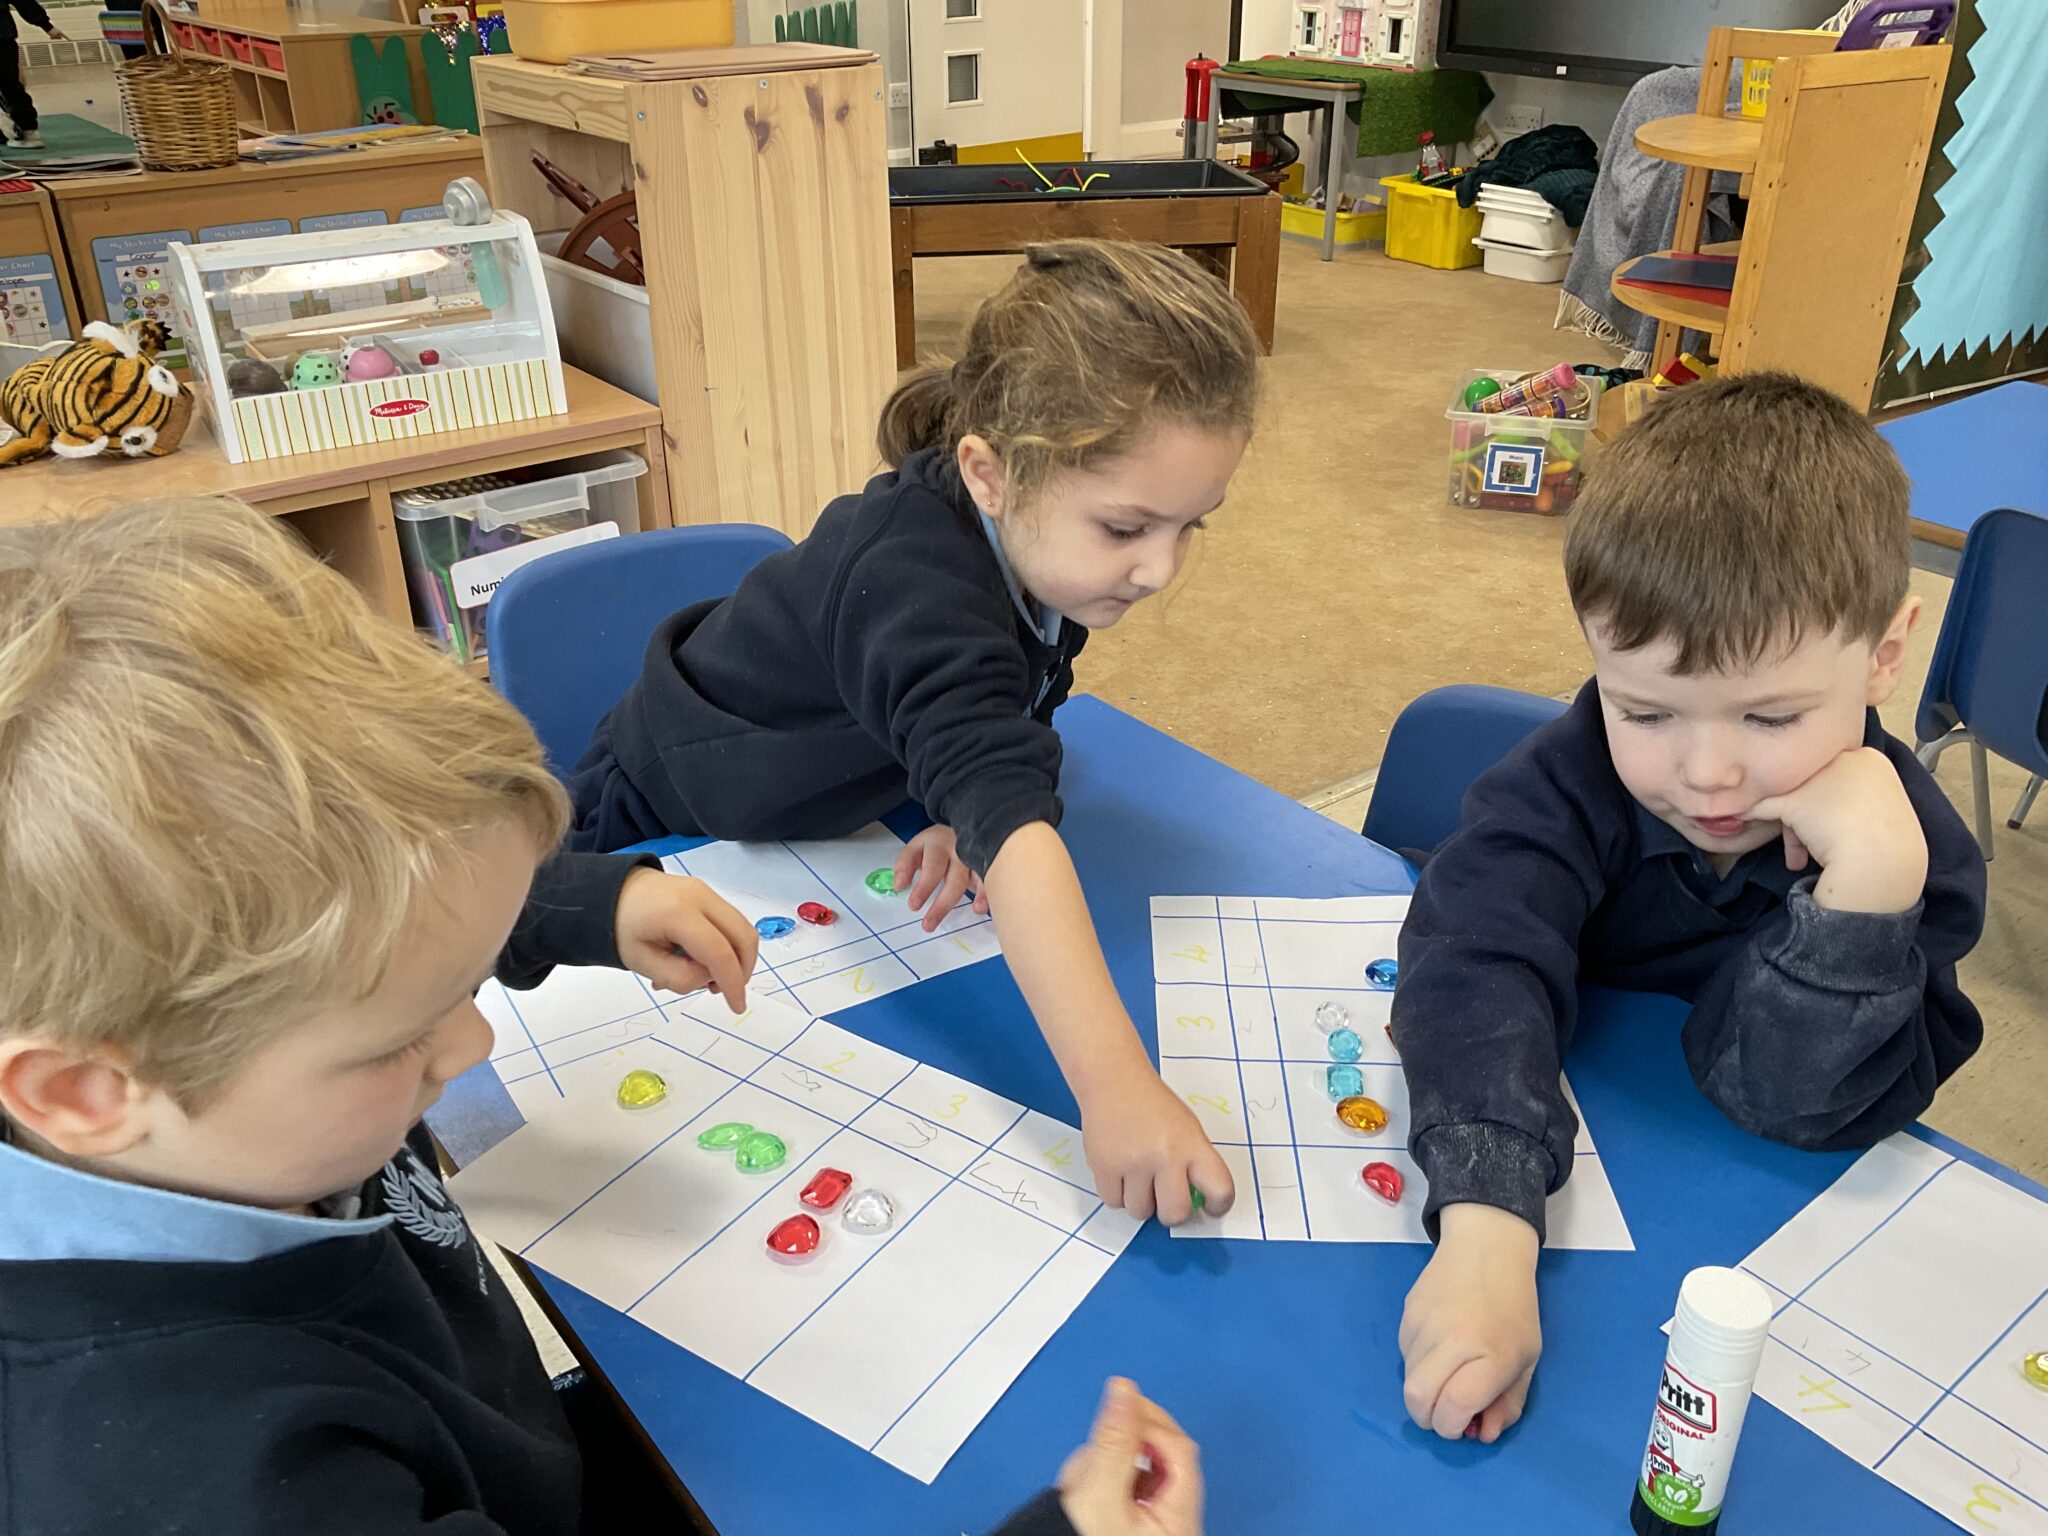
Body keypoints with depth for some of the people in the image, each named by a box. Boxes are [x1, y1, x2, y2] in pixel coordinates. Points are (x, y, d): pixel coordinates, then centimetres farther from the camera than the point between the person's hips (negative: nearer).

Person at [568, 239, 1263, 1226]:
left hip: (822, 816, 6)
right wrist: (1112, 1083, -66)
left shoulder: (1036, 529, -20)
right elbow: (1011, 818, -57)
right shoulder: (920, 582, -44)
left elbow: (1008, 733, -4)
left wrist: (975, 815, -26)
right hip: (658, 832, -6)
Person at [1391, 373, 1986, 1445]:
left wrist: (1868, 881, -40)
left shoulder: (1915, 852, -19)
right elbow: (1479, 966, -39)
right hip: (1544, 1136, -3)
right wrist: (1486, 1232, -54)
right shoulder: (1570, 779, -23)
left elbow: (1790, 1102, -25)